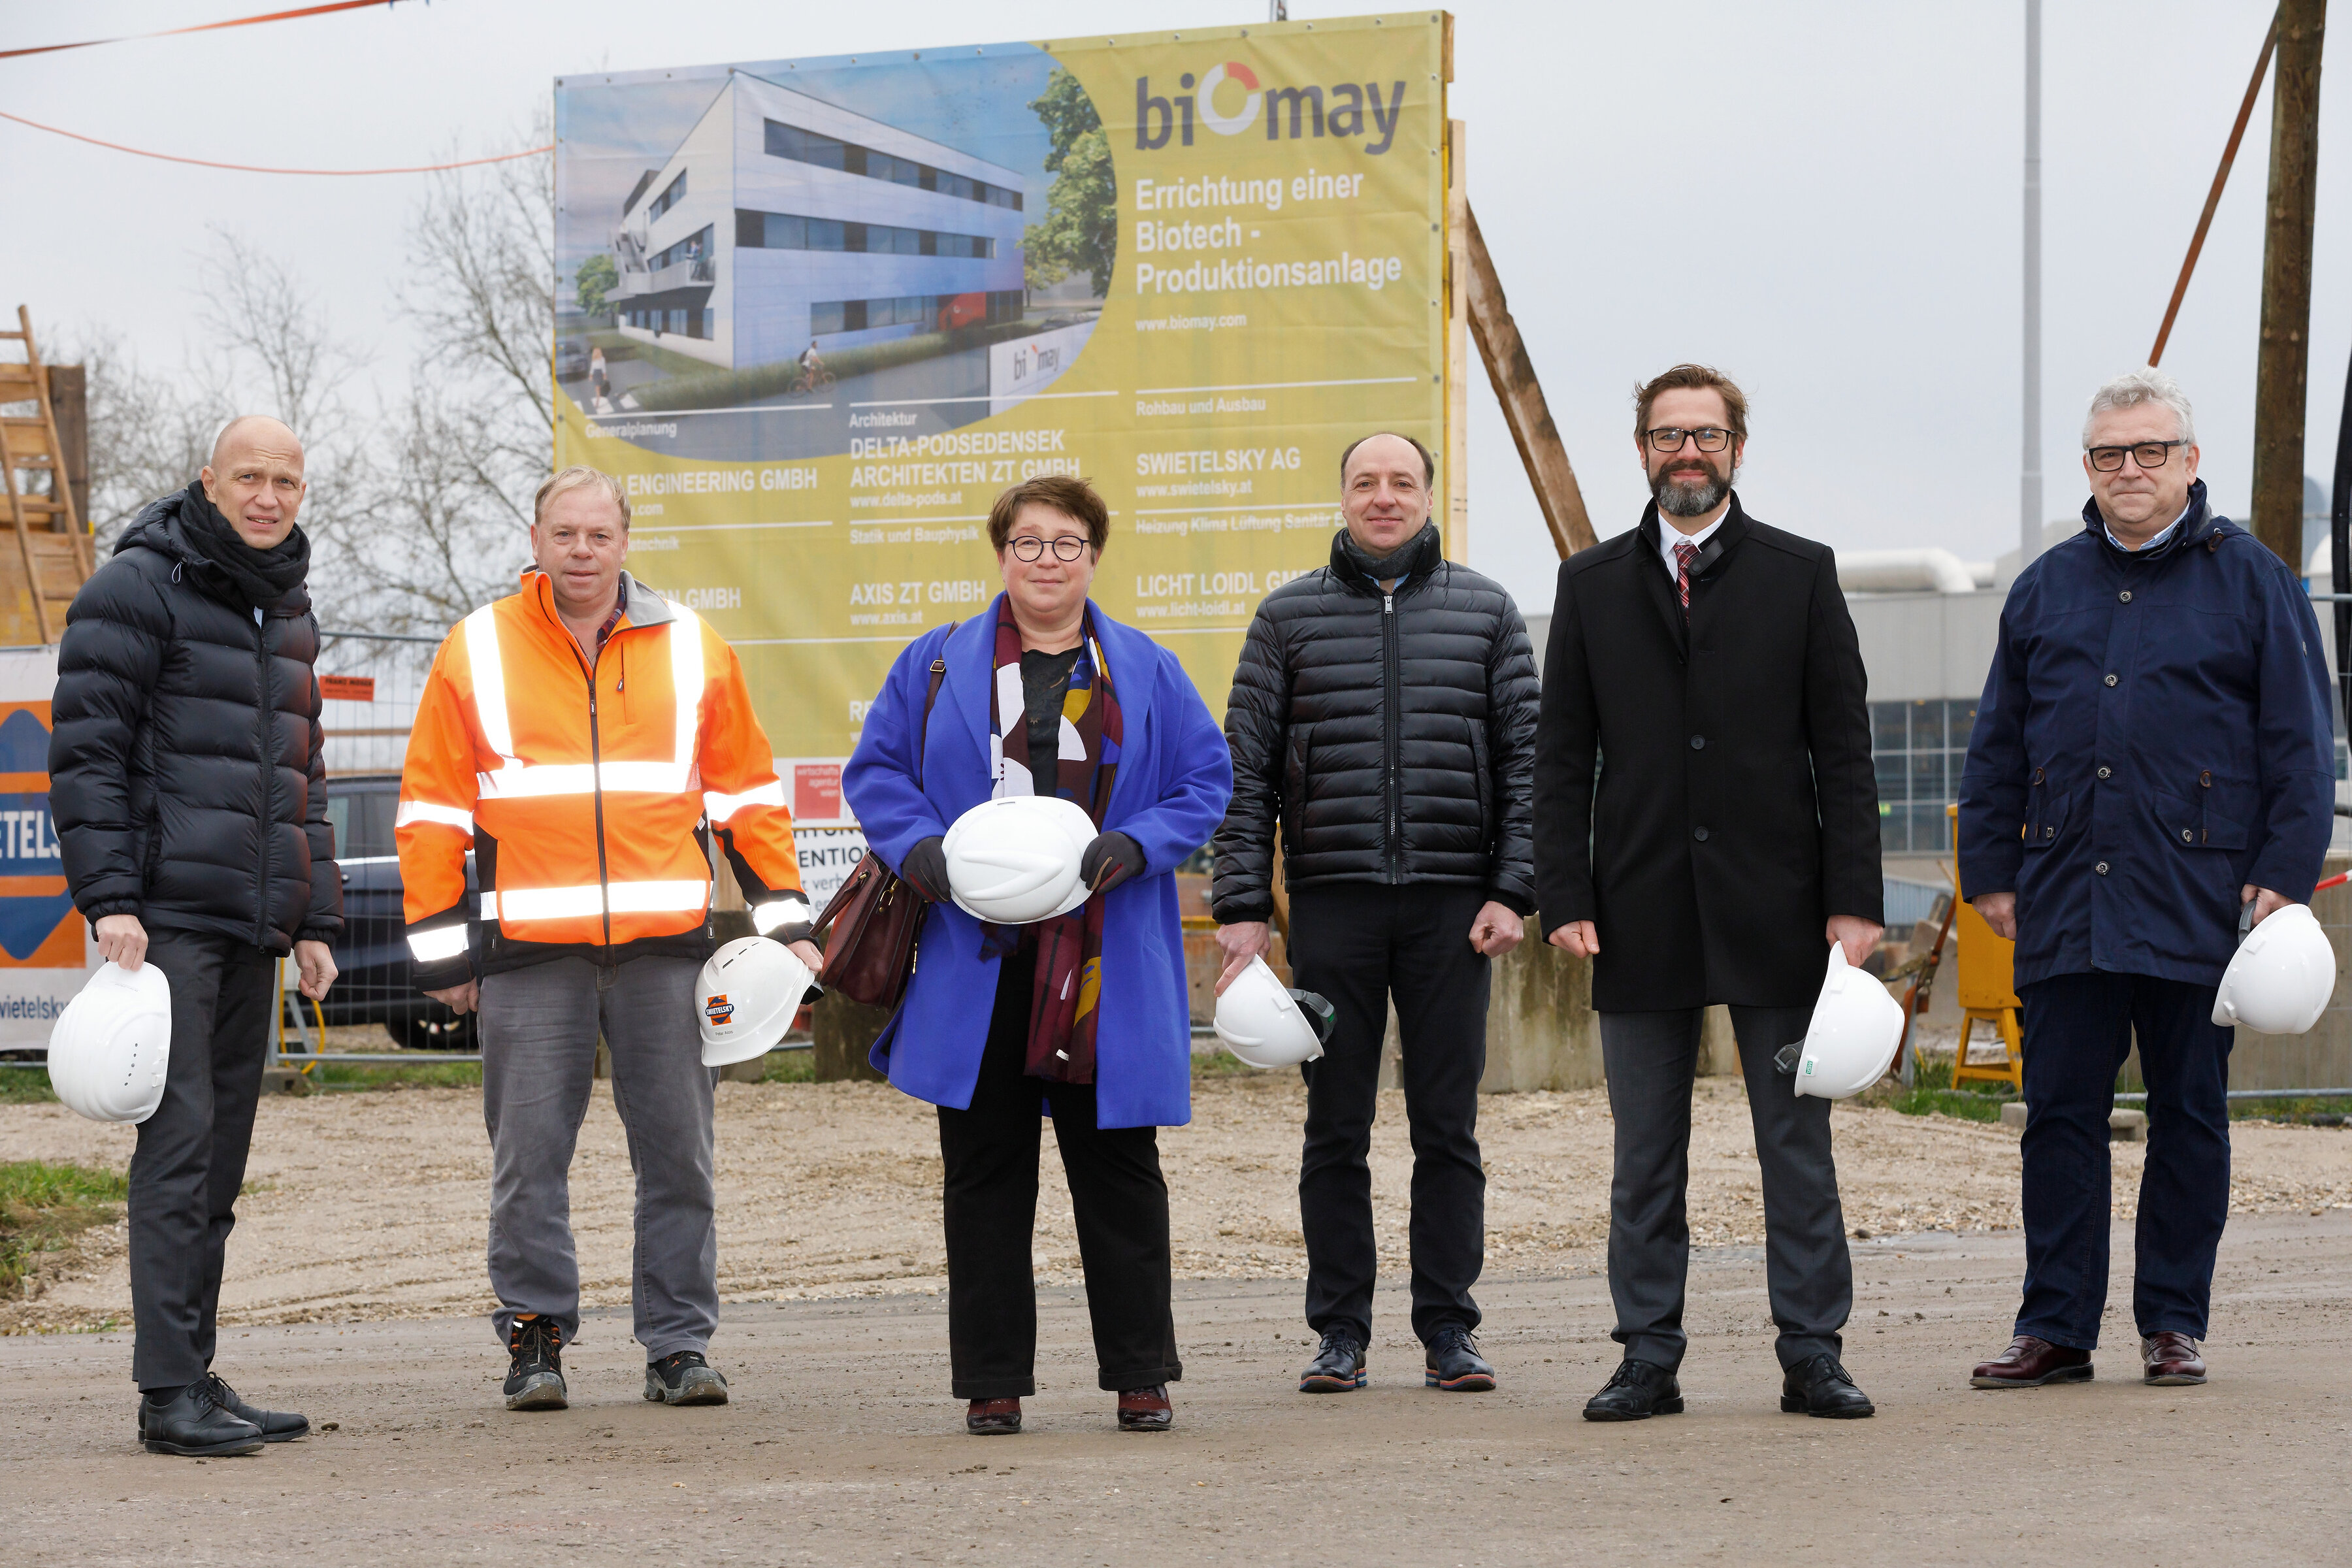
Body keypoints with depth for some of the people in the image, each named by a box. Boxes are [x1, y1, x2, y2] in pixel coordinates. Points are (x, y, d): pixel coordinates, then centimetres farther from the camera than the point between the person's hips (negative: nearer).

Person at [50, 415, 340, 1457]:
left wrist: (314, 921, 19)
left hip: (252, 924, 8)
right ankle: (170, 1392, -13)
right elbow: (85, 749, -9)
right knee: (179, 1136, -12)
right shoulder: (137, 589, -5)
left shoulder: (287, 611, 19)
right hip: (168, 917, -7)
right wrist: (108, 895, -16)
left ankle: (197, 1379, 12)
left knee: (222, 1152, 8)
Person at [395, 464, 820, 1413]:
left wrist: (781, 915, 10)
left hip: (665, 943, 1)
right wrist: (441, 944, 3)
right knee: (529, 1155, 0)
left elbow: (747, 791, 15)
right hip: (529, 948, -1)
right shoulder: (477, 653, 7)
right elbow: (433, 807, 8)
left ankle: (680, 1343, 9)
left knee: (676, 1148, 2)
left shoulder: (692, 649, 10)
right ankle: (535, 1335, 10)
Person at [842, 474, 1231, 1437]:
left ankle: (1140, 1375, 11)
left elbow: (1207, 781, 9)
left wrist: (1136, 845, -8)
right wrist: (919, 849, -9)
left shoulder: (1147, 672, 10)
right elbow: (875, 772, 10)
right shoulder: (936, 665, 10)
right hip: (976, 957, 0)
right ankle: (993, 1381, 9)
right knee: (985, 1171, 3)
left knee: (1118, 1168, 3)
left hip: (1105, 964, 0)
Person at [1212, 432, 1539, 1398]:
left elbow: (1524, 759, 7)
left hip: (1452, 901, 0)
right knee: (1336, 1127, 2)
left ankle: (1448, 1330, 8)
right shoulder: (1289, 618, 8)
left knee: (1448, 1127, 1)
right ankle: (1340, 1333, 8)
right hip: (1332, 900, 0)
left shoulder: (1486, 611, 9)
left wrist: (1512, 892, -3)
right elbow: (1246, 769, 5)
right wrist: (1241, 907, -3)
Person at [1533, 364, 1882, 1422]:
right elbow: (1563, 759, 7)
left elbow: (1842, 751, 2)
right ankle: (1649, 1361, 11)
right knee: (1645, 1161, 5)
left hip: (1774, 909, -1)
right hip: (1642, 917, 1)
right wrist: (1566, 899, -3)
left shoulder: (1800, 575, 5)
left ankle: (1812, 1354, 7)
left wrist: (1853, 900, -6)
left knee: (1799, 1146, 2)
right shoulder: (1592, 584, 9)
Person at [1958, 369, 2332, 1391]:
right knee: (2059, 1114, 1)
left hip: (2197, 905, -3)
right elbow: (1997, 749, 16)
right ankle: (2056, 1327, 6)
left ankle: (2173, 1324, 12)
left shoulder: (2252, 581, 4)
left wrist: (2284, 874, -6)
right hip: (2064, 904, 3)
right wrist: (1991, 873, 9)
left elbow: (2302, 745, 2)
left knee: (2189, 1116, 4)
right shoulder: (2045, 590, 14)